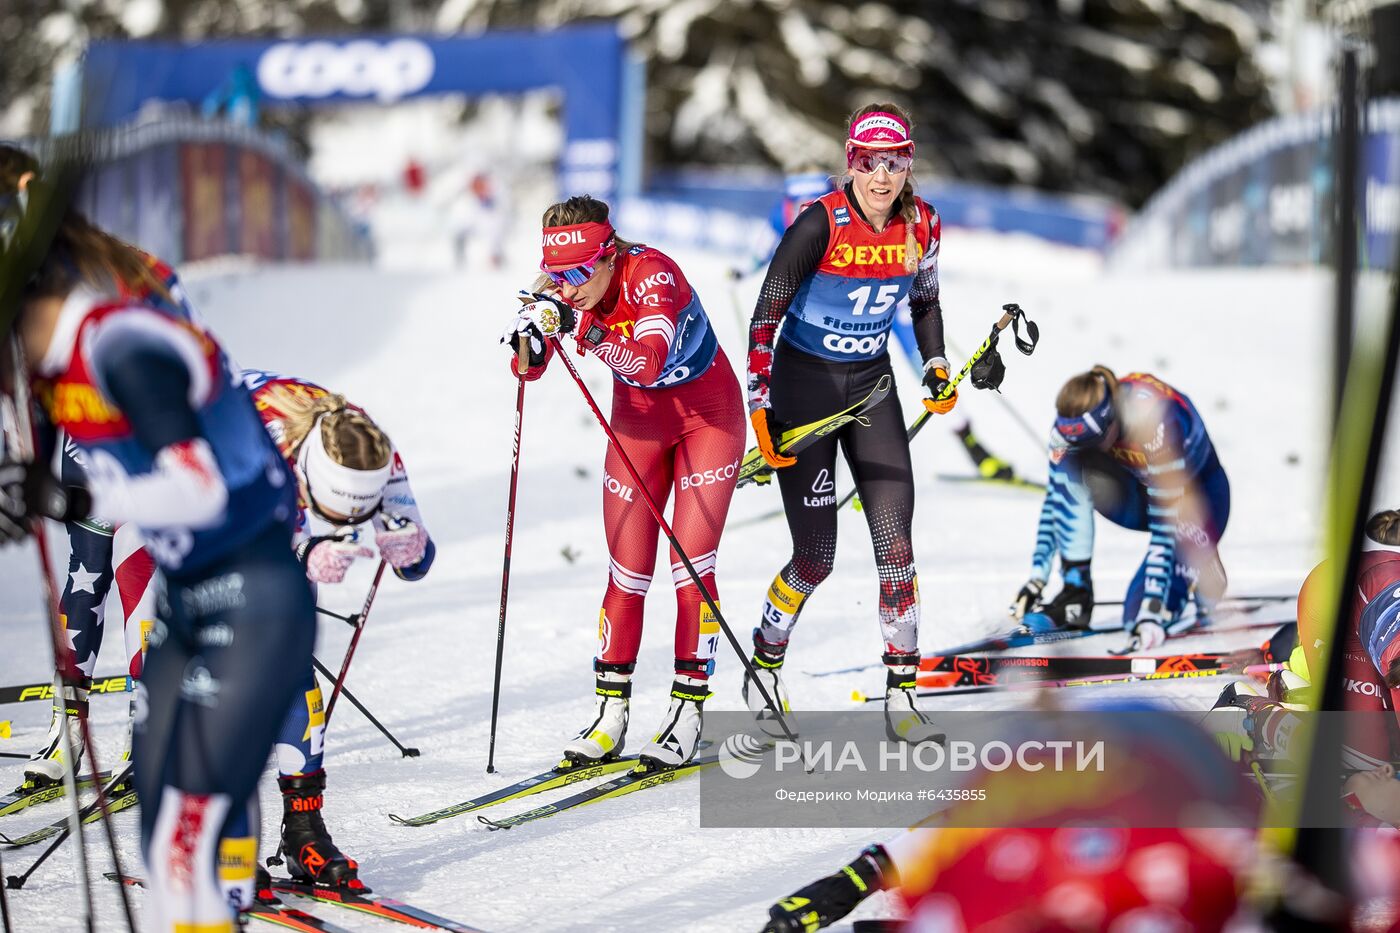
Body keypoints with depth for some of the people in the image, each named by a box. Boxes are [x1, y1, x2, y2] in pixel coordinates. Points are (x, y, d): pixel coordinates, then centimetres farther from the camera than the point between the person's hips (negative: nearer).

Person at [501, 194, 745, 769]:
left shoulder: (651, 274, -32)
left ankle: (689, 706, -2)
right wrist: (532, 342, -39)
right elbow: (528, 370, -17)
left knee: (691, 565, -9)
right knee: (627, 571, 1)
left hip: (707, 414, -4)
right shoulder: (563, 292, -16)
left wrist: (583, 328, -59)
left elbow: (648, 363, -46)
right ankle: (610, 711, 7)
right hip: (638, 418, 4)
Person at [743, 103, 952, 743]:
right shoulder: (822, 224, -20)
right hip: (804, 381, -4)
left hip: (872, 383, 4)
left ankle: (901, 696, -1)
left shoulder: (921, 224, -5)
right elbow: (766, 312, -15)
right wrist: (760, 407, -19)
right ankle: (764, 667, 22)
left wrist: (936, 367, 5)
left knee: (896, 542, -6)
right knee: (817, 556, -3)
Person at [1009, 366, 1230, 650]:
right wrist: (1037, 577, -20)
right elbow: (1055, 499, -15)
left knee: (1140, 617, -21)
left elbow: (1165, 527, -37)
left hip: (1198, 495, -5)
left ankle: (1204, 573, 7)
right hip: (1139, 488, 5)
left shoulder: (1157, 426, -39)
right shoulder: (1072, 424, -24)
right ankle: (1075, 594, -22)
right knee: (1070, 465, -28)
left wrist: (1152, 608, -40)